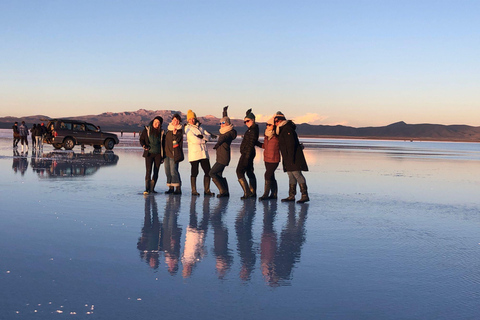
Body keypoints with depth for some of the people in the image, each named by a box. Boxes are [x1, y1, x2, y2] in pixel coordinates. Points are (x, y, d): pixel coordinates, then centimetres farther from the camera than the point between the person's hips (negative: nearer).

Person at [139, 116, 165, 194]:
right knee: (148, 171, -11)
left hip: (158, 154, 2)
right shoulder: (147, 130, 3)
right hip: (149, 153, -2)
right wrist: (144, 146, -14)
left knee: (156, 172, 3)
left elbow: (163, 144, 11)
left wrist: (163, 156, 8)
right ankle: (147, 189, -10)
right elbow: (141, 139, 7)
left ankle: (152, 188, 11)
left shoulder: (161, 132, 7)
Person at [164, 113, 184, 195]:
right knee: (168, 171, 7)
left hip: (174, 153, -7)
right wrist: (165, 151, 23)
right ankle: (171, 188, 13)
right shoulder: (169, 128, 16)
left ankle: (178, 188, -11)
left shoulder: (179, 130, -4)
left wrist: (174, 134, -28)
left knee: (173, 170, -14)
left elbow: (175, 141, -14)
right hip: (167, 152, 7)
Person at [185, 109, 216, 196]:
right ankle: (194, 191, 7)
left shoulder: (200, 127, 18)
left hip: (203, 152, 6)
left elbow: (209, 136, 7)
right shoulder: (188, 128, 0)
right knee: (194, 172, -1)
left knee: (208, 171, 1)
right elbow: (194, 140, -13)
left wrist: (202, 136, -12)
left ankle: (207, 190, 7)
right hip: (194, 153, -5)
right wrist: (204, 140, -1)